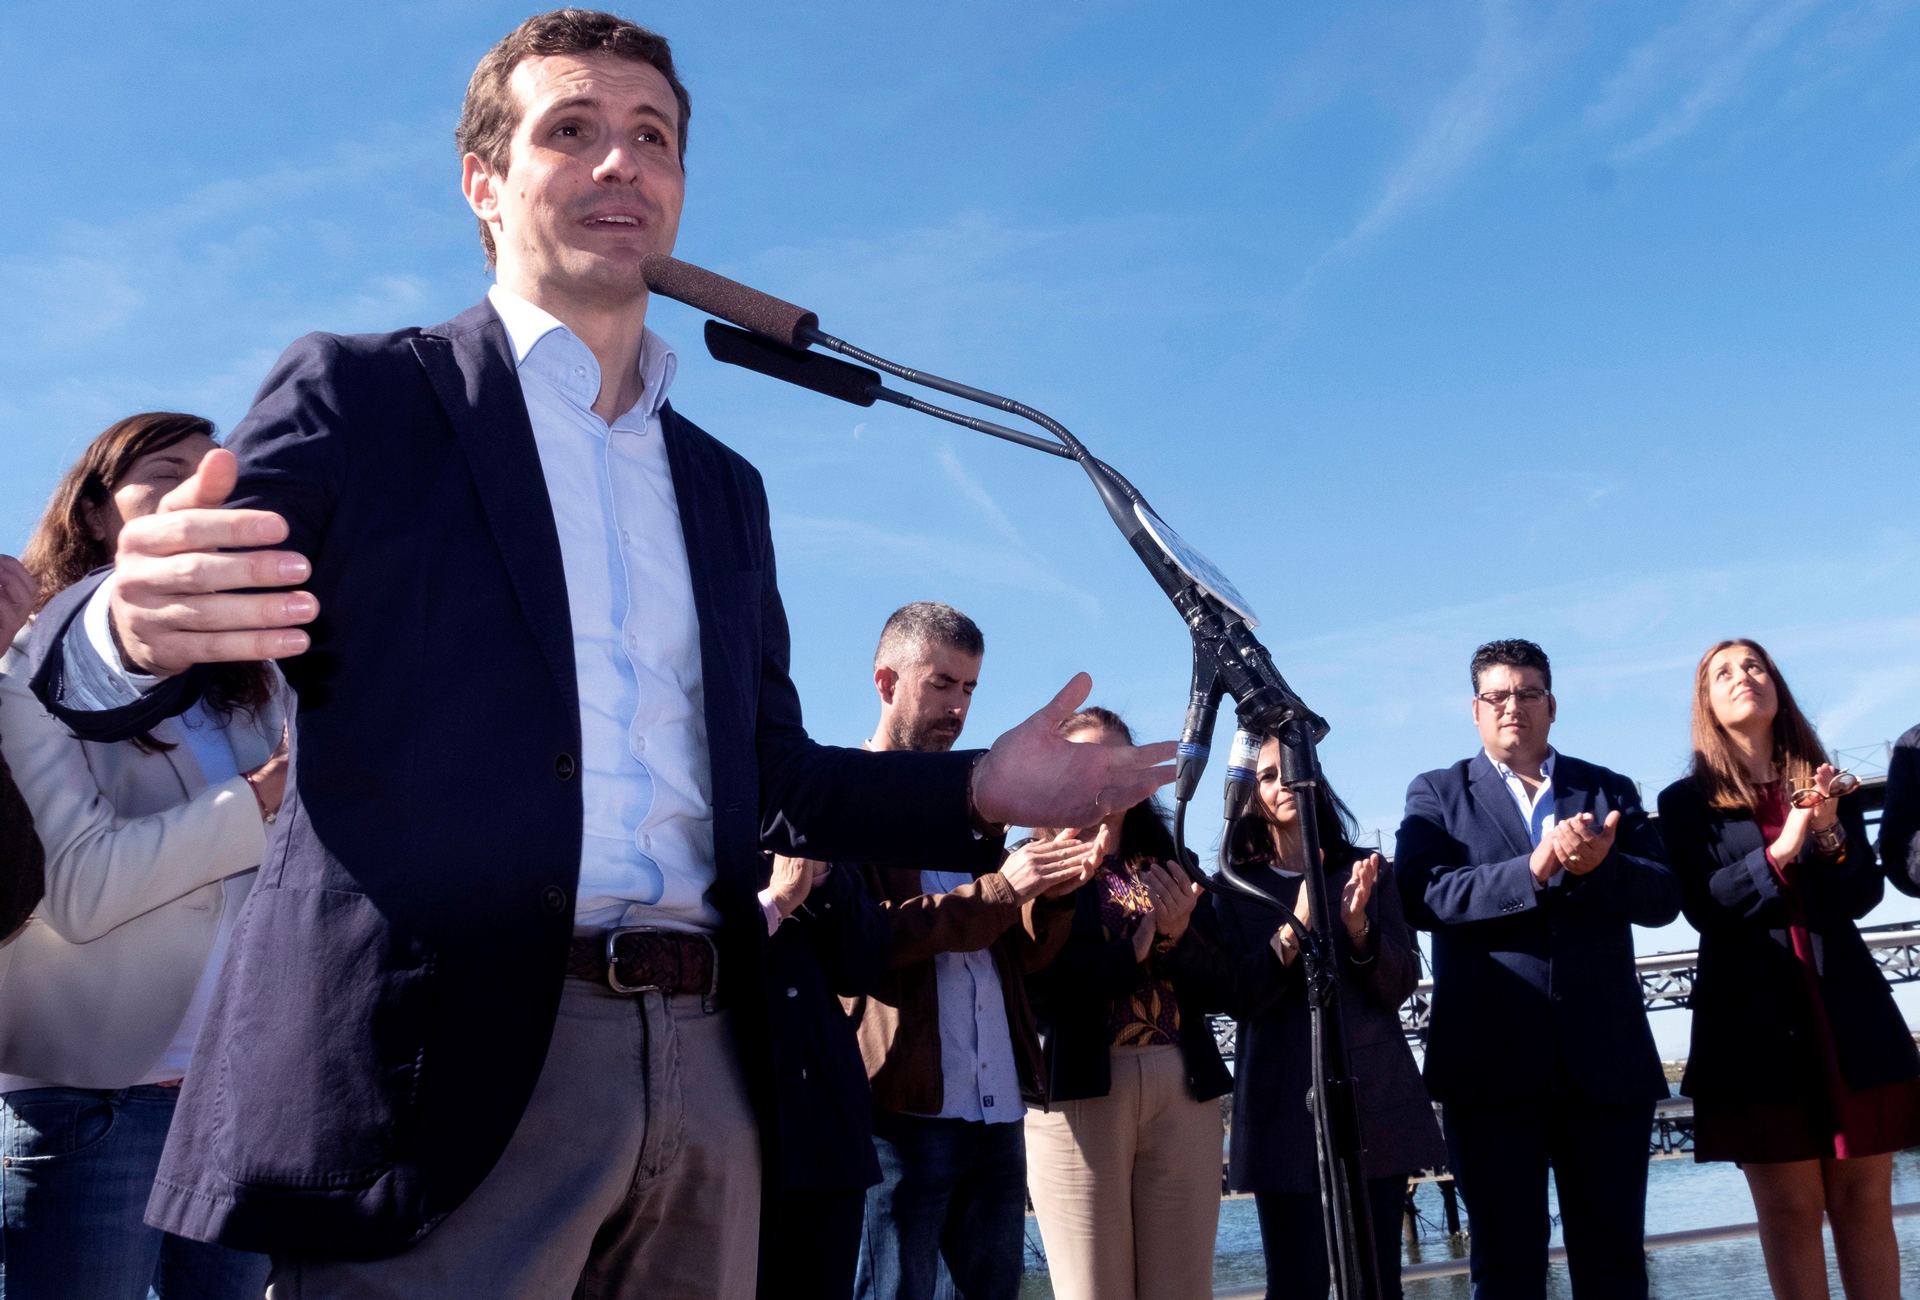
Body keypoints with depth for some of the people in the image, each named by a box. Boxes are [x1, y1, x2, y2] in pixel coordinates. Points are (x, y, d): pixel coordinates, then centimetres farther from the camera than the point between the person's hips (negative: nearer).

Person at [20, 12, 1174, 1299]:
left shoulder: (723, 484, 20)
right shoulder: (361, 395, 5)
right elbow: (93, 671, -3)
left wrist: (979, 791, 5)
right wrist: (137, 621, -27)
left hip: (704, 1071, 5)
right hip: (445, 1063, -4)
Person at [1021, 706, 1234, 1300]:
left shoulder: (1170, 866, 14)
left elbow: (1223, 989, 9)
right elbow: (1032, 985, -13)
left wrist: (1180, 936, -9)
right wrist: (1132, 950, -8)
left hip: (1185, 1089, 4)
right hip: (1080, 1091, -4)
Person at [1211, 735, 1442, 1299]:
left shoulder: (1367, 871, 8)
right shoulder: (1236, 888, 4)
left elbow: (1401, 985, 2)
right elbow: (1237, 998, -7)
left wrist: (1358, 926, -16)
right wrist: (1292, 932, -21)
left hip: (1376, 1097, 2)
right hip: (1284, 1105, -2)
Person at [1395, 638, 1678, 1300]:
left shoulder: (1611, 791, 14)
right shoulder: (1437, 793, 7)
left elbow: (1663, 896, 2)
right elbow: (1421, 895, -10)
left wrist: (1600, 866, -19)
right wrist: (1534, 869, -21)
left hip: (1606, 1058, 2)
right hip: (1492, 1061, -2)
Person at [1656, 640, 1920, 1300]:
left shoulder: (1826, 784, 11)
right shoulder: (1686, 801, 1)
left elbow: (1862, 895, 3)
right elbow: (1704, 906, -9)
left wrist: (1832, 833, -15)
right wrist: (1780, 851, -21)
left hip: (1848, 1008, 3)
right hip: (1758, 1018, -3)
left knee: (1865, 1199, 6)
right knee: (1789, 1207, 3)